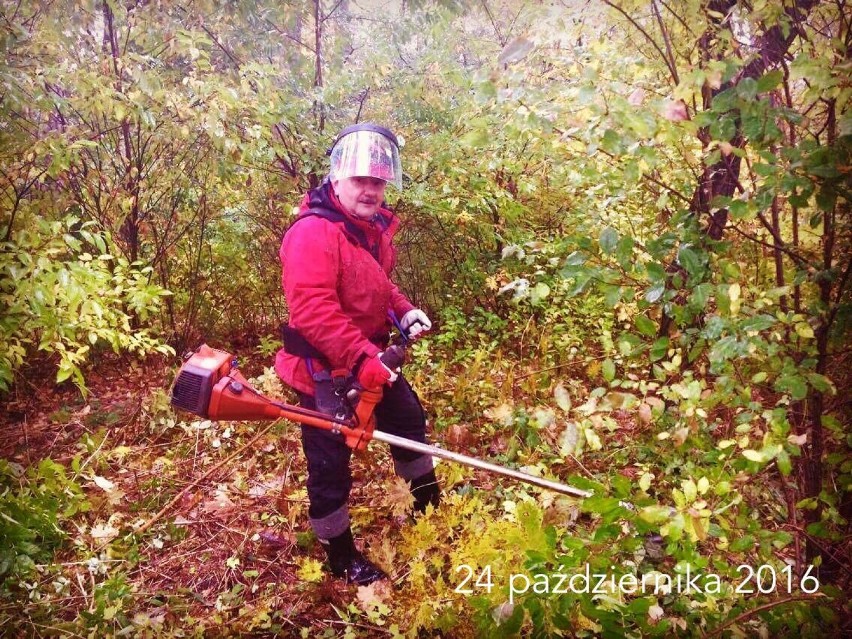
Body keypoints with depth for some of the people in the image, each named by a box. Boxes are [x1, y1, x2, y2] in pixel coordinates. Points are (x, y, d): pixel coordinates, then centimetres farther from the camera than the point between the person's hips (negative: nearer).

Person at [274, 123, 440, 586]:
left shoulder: (373, 227, 8)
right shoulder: (314, 232, -24)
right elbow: (311, 309, -32)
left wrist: (405, 311, 2)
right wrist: (360, 358, -35)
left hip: (371, 358, 10)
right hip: (325, 368, -9)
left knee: (409, 420, 23)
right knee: (330, 463, 3)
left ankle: (429, 506, 48)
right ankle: (341, 557, 24)